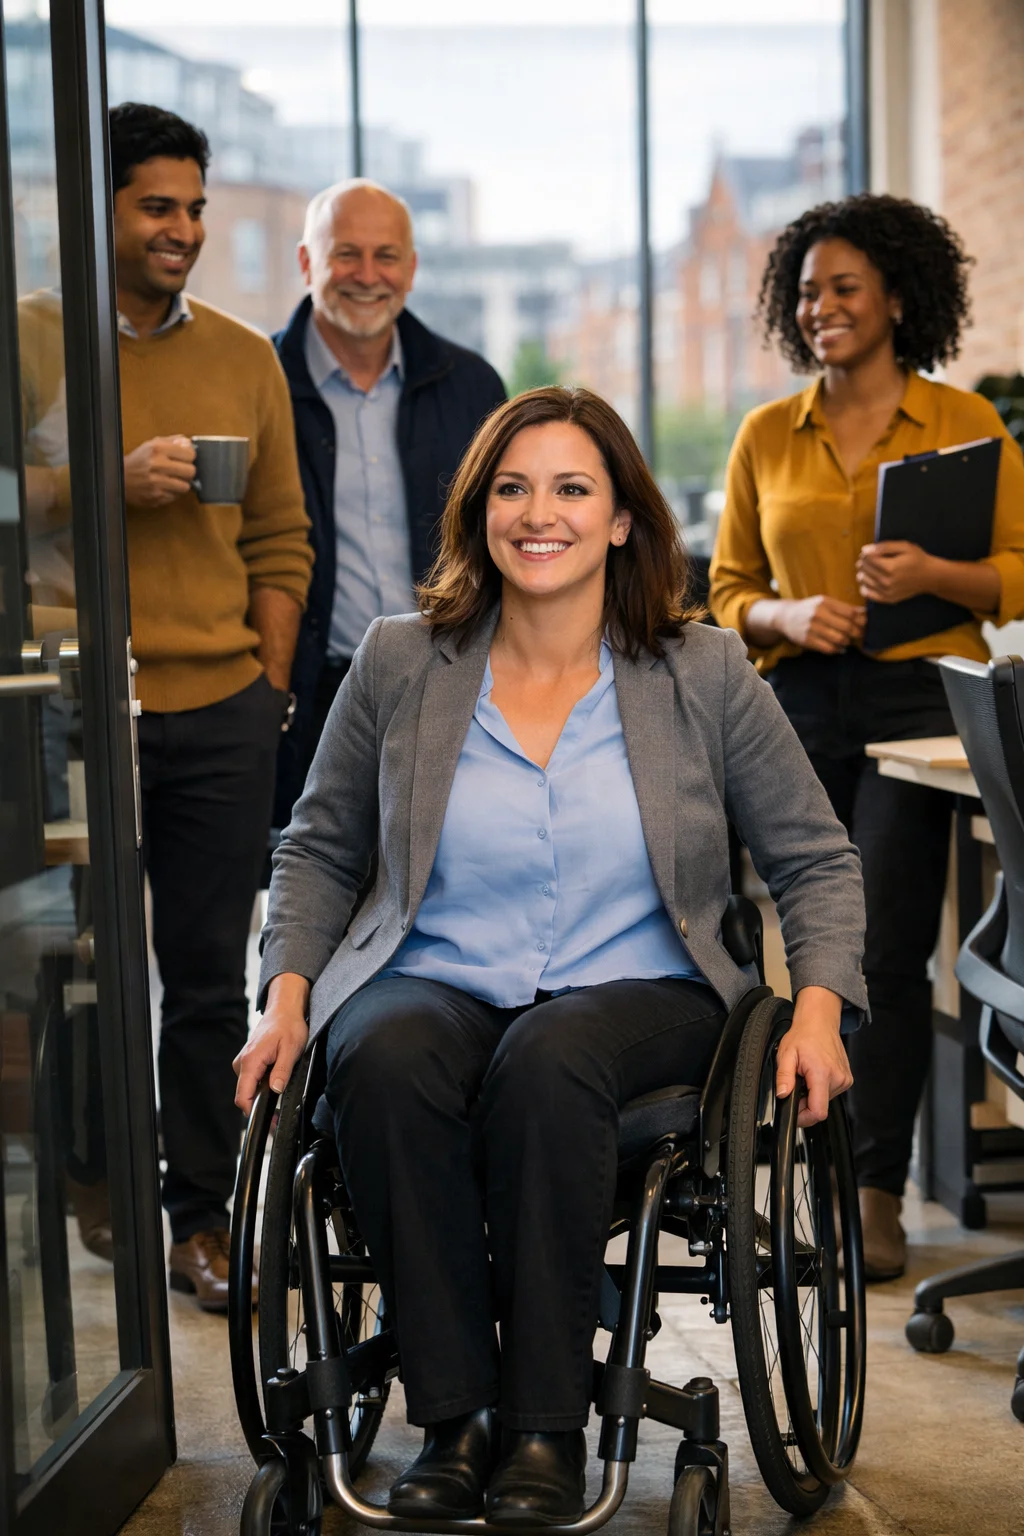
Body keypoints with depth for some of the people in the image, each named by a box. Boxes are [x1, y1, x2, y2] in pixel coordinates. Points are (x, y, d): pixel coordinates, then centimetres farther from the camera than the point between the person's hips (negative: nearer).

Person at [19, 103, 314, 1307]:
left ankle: (202, 1215, 12)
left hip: (220, 713, 3)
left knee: (209, 977, 4)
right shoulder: (32, 337, 4)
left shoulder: (242, 358, 15)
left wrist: (267, 684, 7)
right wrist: (110, 482, -16)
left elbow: (279, 540, 15)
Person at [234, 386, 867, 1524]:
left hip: (634, 990, -1)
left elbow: (814, 858, 10)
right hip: (435, 982, 2)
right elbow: (320, 848, 16)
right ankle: (453, 1419, -24)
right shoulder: (400, 665, 6)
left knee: (547, 1065, -36)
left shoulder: (703, 674, 4)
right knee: (384, 1066, -34)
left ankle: (546, 1428, -24)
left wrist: (818, 1007, -6)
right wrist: (288, 991, 1)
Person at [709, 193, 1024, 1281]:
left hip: (916, 699, -3)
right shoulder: (765, 436, 12)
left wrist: (930, 574, -16)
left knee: (884, 951, -9)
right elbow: (729, 590, 14)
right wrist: (788, 616, -7)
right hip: (799, 706, 3)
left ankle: (876, 1192, 0)